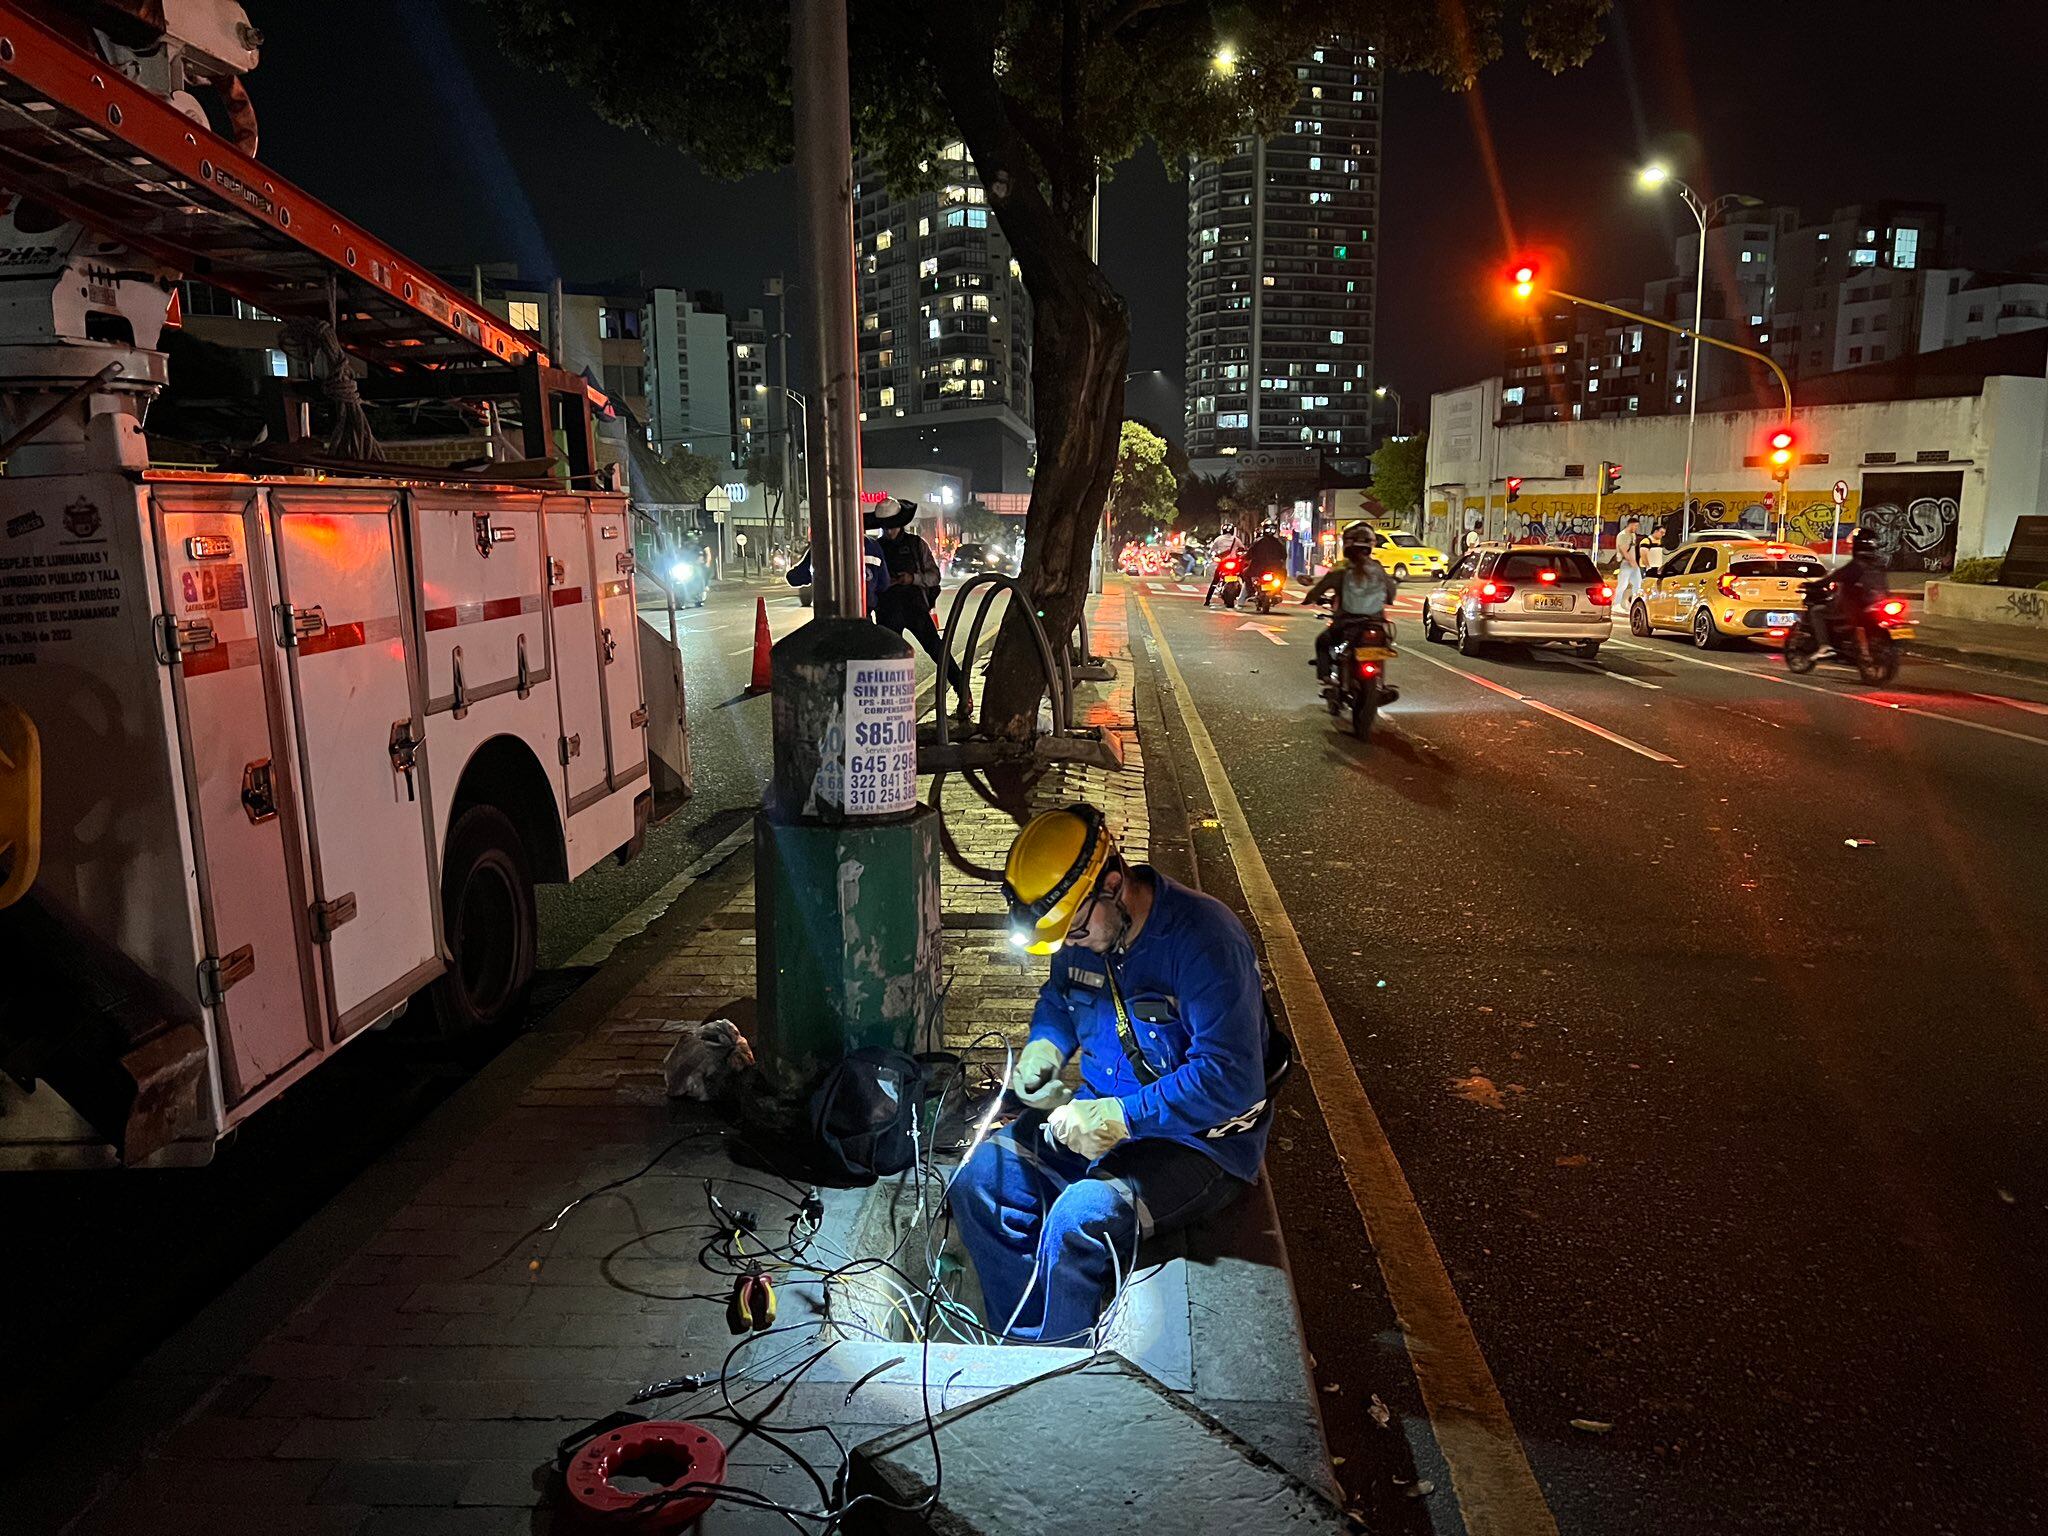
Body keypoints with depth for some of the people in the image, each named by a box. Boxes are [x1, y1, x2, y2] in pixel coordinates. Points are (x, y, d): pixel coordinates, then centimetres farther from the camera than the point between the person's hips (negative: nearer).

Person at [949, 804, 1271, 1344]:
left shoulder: (1204, 939, -23)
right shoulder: (1083, 931, 0)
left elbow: (1231, 1079, -26)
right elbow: (1058, 998, 23)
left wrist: (1121, 1117, -28)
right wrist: (1043, 1046, 0)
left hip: (1200, 1137, -7)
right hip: (1103, 1112, 7)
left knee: (1082, 1215, -31)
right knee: (981, 1178, -11)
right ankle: (1019, 1347, -2)